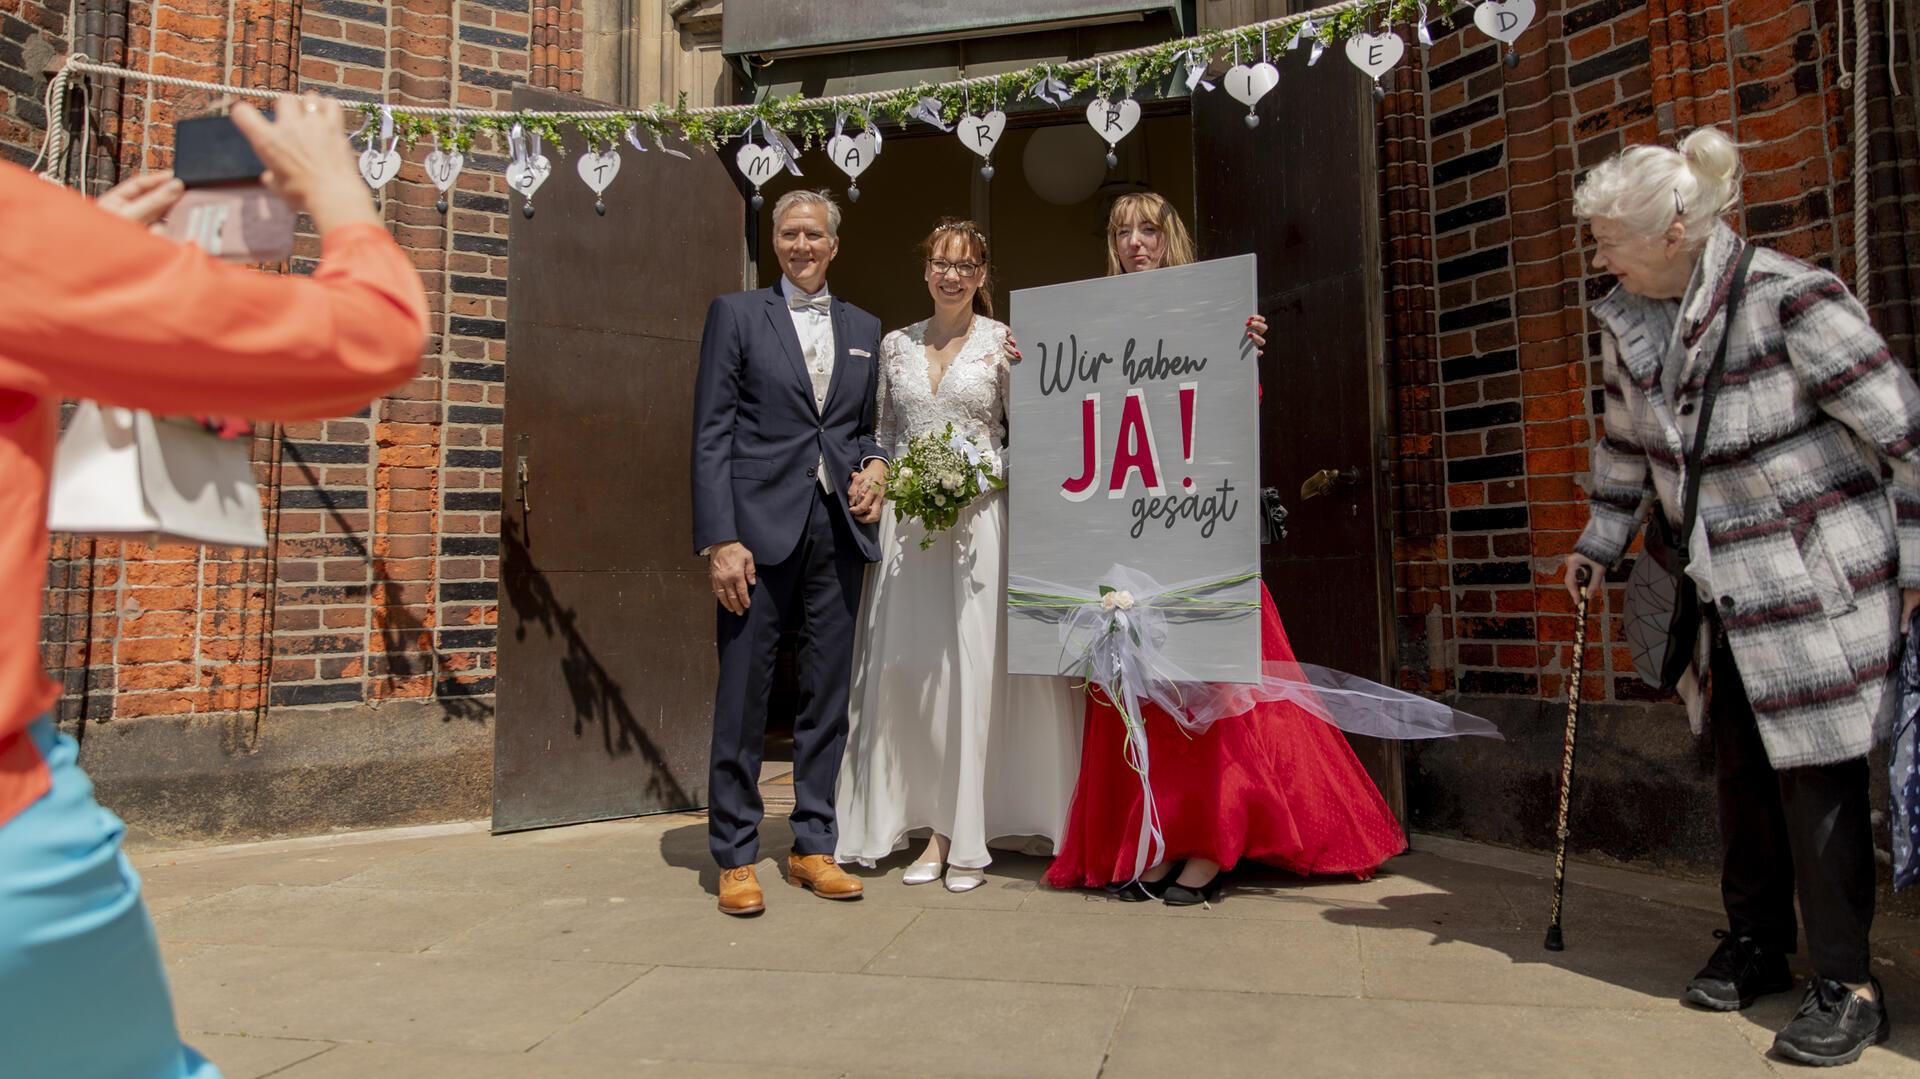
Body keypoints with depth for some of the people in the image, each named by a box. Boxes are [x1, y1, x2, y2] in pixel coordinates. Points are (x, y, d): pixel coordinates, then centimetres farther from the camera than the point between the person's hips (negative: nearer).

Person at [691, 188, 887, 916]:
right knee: (743, 698, 0)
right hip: (760, 528, -4)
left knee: (828, 696, 8)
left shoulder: (864, 329, 18)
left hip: (838, 530, 4)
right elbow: (711, 433, -2)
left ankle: (813, 847, 20)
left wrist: (874, 467, -1)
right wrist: (719, 539, -11)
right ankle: (735, 856, 13)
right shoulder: (736, 315, 6)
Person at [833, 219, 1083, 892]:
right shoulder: (896, 345, 13)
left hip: (981, 519, -3)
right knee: (908, 670, 1)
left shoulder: (1004, 344, 3)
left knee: (976, 667, -3)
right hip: (907, 522, 4)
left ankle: (969, 834, 8)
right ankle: (936, 827, 14)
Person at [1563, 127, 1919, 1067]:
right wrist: (1600, 541, 20)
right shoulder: (1626, 320, 2)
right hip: (1722, 587, 7)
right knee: (1738, 763, 13)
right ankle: (1757, 941, 29)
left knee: (1818, 772, -3)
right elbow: (1626, 440, 17)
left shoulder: (1791, 301, -19)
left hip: (1817, 578, -6)